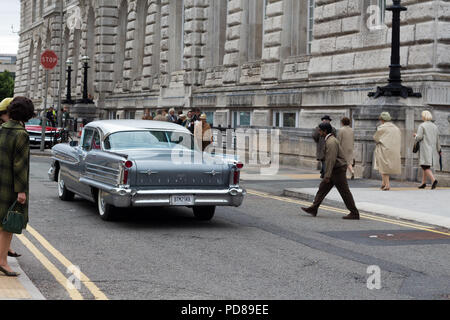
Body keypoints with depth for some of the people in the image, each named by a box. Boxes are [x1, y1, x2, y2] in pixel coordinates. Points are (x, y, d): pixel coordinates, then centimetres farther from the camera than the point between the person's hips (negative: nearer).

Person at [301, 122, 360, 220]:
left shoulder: (331, 142, -20)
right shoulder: (330, 140, 13)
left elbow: (331, 160, -25)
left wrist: (327, 175, -25)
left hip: (338, 170, -10)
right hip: (334, 170, 10)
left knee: (344, 192, -3)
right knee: (323, 188, 9)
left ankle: (354, 213, 3)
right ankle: (313, 209, 10)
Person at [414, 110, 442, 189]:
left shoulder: (422, 126, -8)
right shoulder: (434, 126, 10)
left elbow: (419, 137, -15)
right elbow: (437, 139, 12)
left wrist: (416, 136, 8)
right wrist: (439, 150, 19)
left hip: (425, 149, -7)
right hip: (432, 149, 7)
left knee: (425, 166, -9)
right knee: (424, 166, 15)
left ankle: (433, 180, -27)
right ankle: (423, 183, 17)